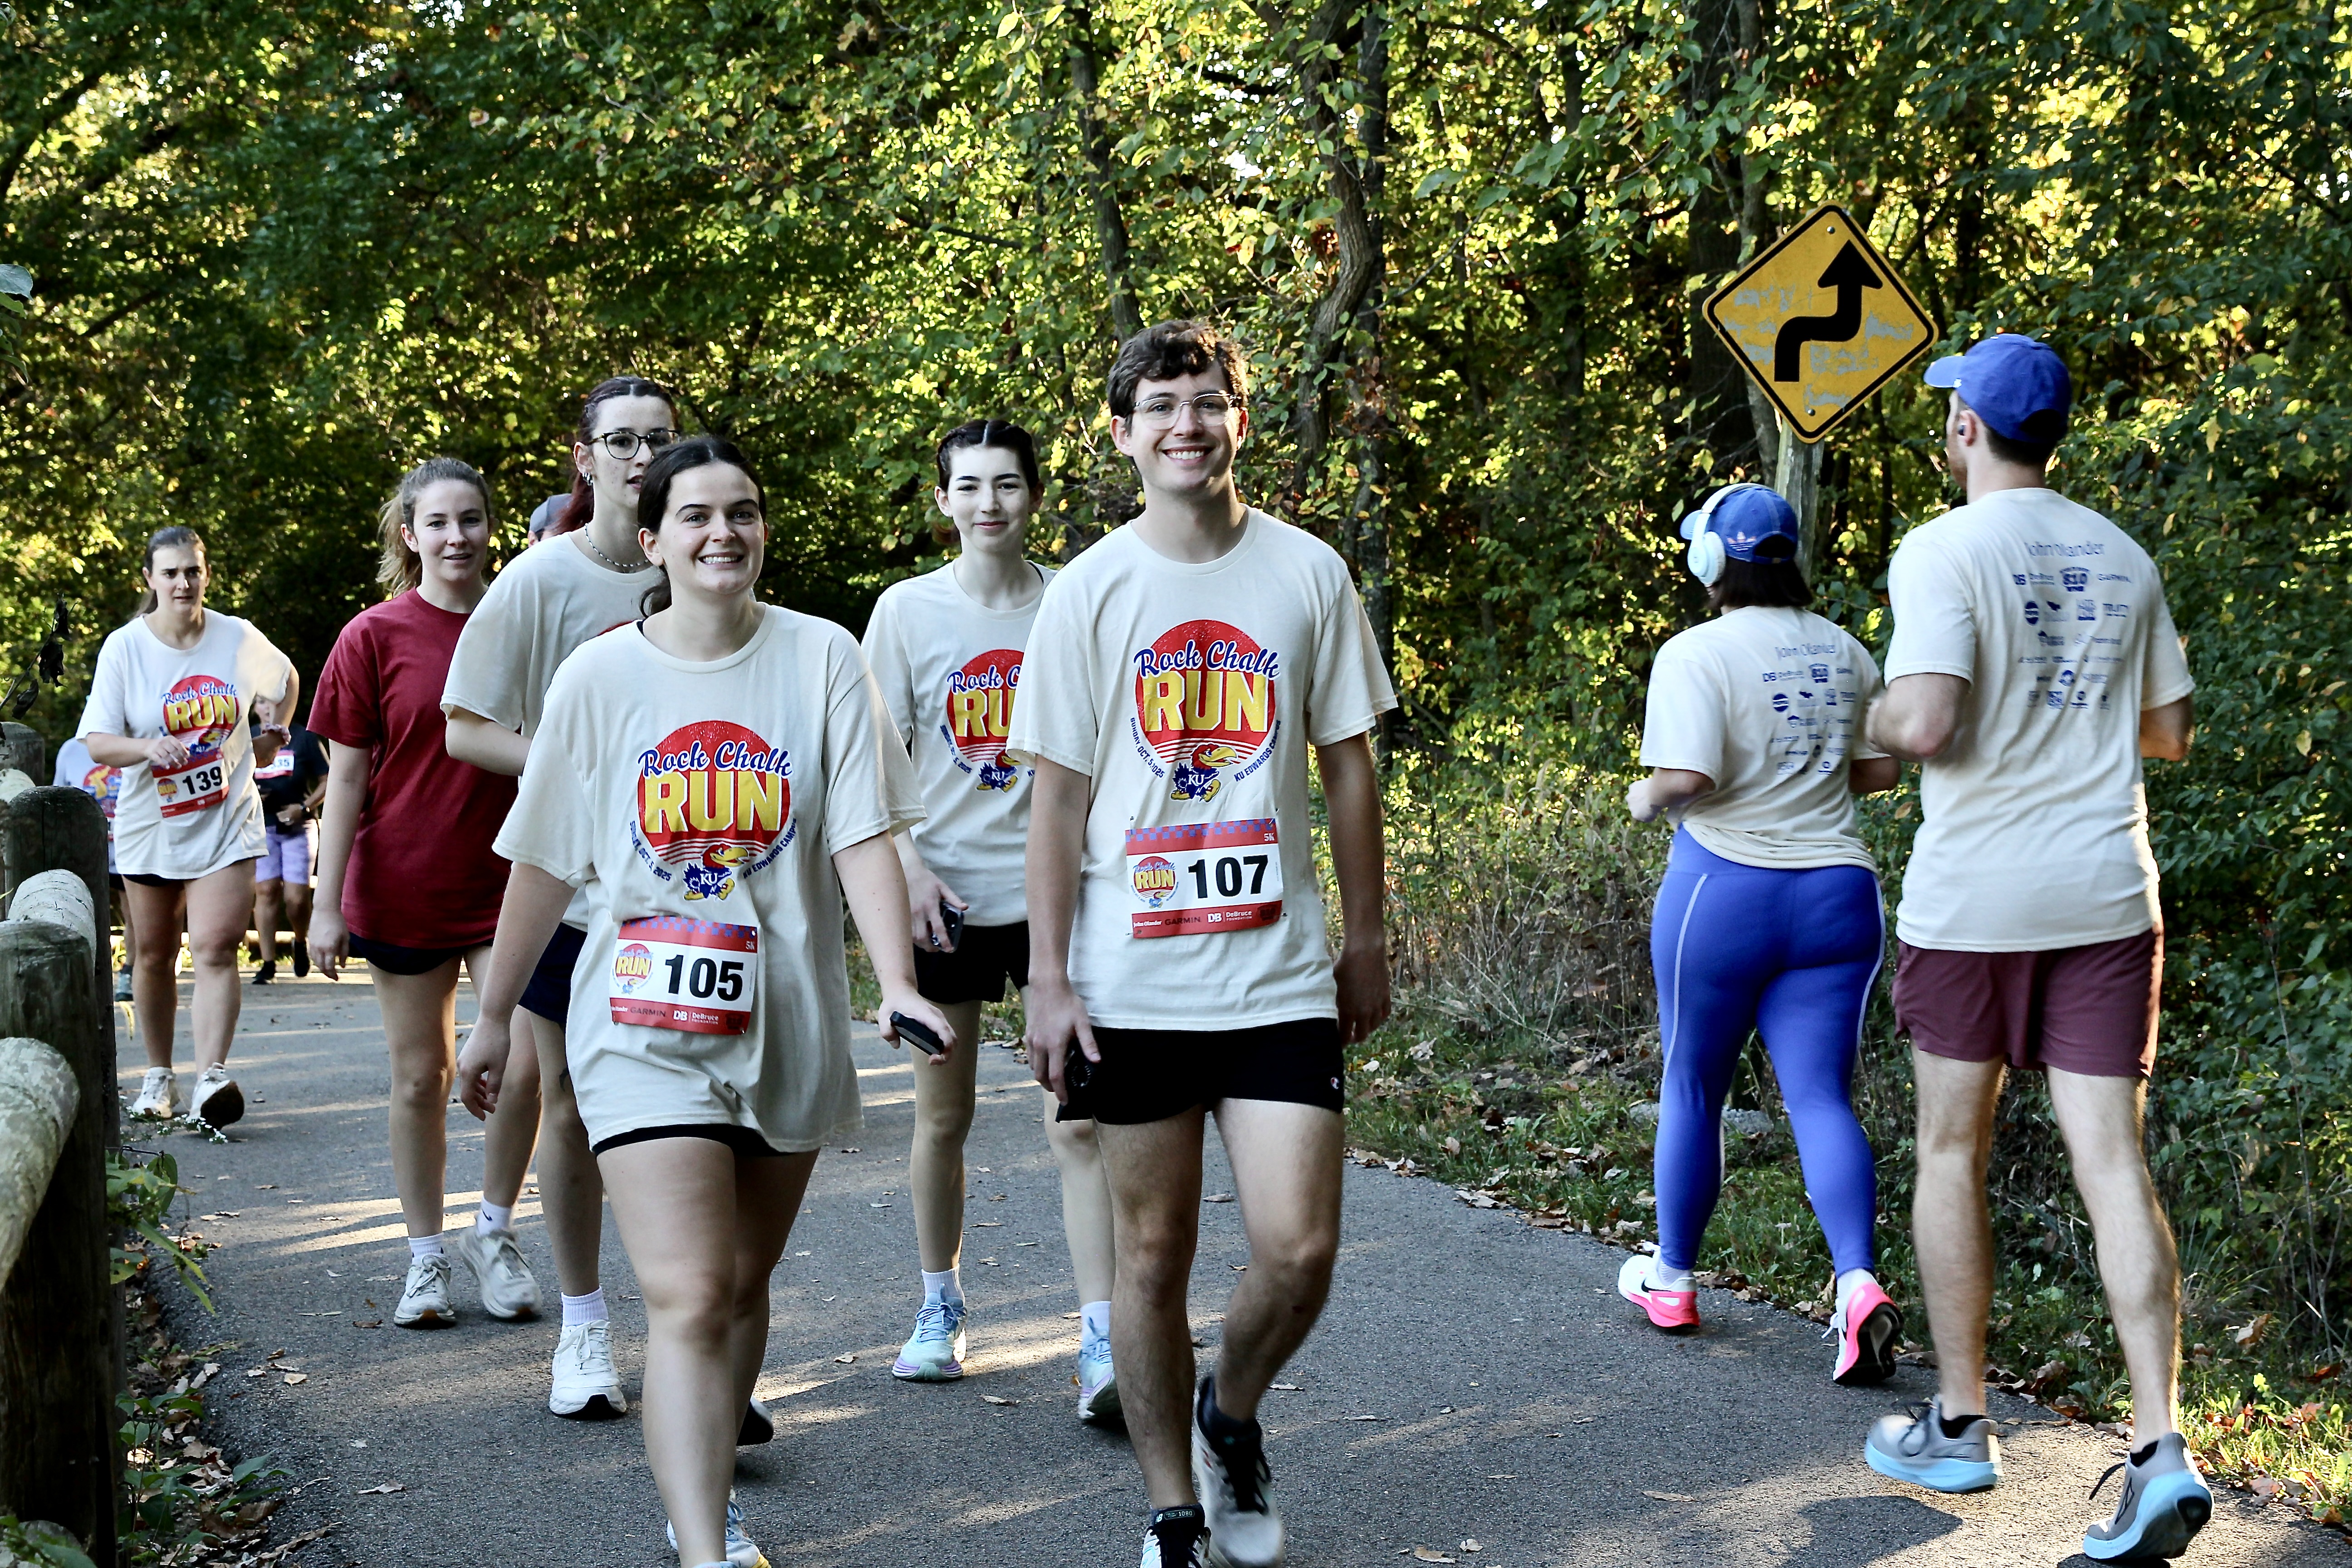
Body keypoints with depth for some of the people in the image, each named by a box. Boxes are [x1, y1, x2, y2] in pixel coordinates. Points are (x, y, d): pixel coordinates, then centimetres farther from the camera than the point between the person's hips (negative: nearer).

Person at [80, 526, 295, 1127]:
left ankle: (212, 1076, -25)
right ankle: (158, 1075, 25)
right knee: (155, 956, 10)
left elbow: (286, 679, 22)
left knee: (216, 948, -15)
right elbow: (97, 742, -10)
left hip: (227, 822, -1)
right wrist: (149, 747, -29)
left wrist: (274, 733, 8)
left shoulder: (239, 639, -1)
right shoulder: (124, 647, -6)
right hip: (151, 825, 1)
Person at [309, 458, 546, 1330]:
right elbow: (348, 776, -2)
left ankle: (494, 1235, 15)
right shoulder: (375, 637, -4)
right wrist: (328, 904, -6)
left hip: (510, 884, 1)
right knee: (421, 1077, 7)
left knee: (524, 1064, -7)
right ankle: (427, 1257, 20)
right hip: (406, 891, -1)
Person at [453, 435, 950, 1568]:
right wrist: (495, 1017, 13)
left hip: (787, 1029, 2)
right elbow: (546, 863, 8)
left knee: (742, 1287, 15)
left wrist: (897, 982, -21)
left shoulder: (822, 660, -1)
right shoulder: (599, 676, 0)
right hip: (643, 1030, -2)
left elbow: (863, 835, -7)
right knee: (688, 1302, -14)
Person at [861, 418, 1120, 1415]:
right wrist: (909, 864, -11)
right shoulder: (907, 610, 2)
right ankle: (940, 1307, 29)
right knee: (942, 1118, 11)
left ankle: (1101, 1342, -8)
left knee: (1078, 1123, -8)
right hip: (945, 894, 1)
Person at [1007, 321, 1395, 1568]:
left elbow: (1348, 765, 9)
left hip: (1278, 972, 1)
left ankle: (1232, 1415, 24)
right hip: (1131, 981, 0)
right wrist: (1048, 977, -4)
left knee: (1298, 1248, -7)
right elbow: (1057, 795, 0)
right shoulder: (1089, 591, 0)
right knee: (1152, 1254, 6)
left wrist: (1366, 938, 10)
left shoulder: (1308, 573, 3)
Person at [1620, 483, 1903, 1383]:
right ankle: (1859, 1282, -18)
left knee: (1691, 1090, 12)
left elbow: (1686, 777, -22)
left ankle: (1672, 1280, 27)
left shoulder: (1697, 653, -11)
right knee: (1821, 1099, 2)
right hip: (1837, 894, 4)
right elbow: (1880, 770, 14)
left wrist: (1644, 797, -1)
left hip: (1725, 888, -4)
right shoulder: (1844, 654, 8)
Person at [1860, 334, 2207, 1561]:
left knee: (1951, 1151, 11)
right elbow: (2168, 734, 14)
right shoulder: (2123, 560, 8)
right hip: (2106, 894, 4)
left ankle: (1958, 1426, 19)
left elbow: (1922, 725, -21)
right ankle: (2162, 1447, -8)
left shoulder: (1945, 551, -10)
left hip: (1973, 895, -4)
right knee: (2111, 1161, 1)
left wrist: (1875, 716, 1)